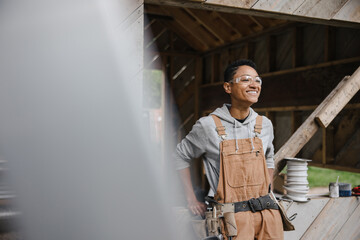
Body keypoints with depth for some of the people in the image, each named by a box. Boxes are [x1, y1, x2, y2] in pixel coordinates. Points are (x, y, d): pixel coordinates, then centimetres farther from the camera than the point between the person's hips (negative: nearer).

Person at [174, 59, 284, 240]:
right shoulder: (208, 126, -7)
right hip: (232, 215, -4)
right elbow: (180, 156, 6)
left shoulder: (265, 124, 7)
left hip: (267, 212, 5)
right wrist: (191, 199, 4)